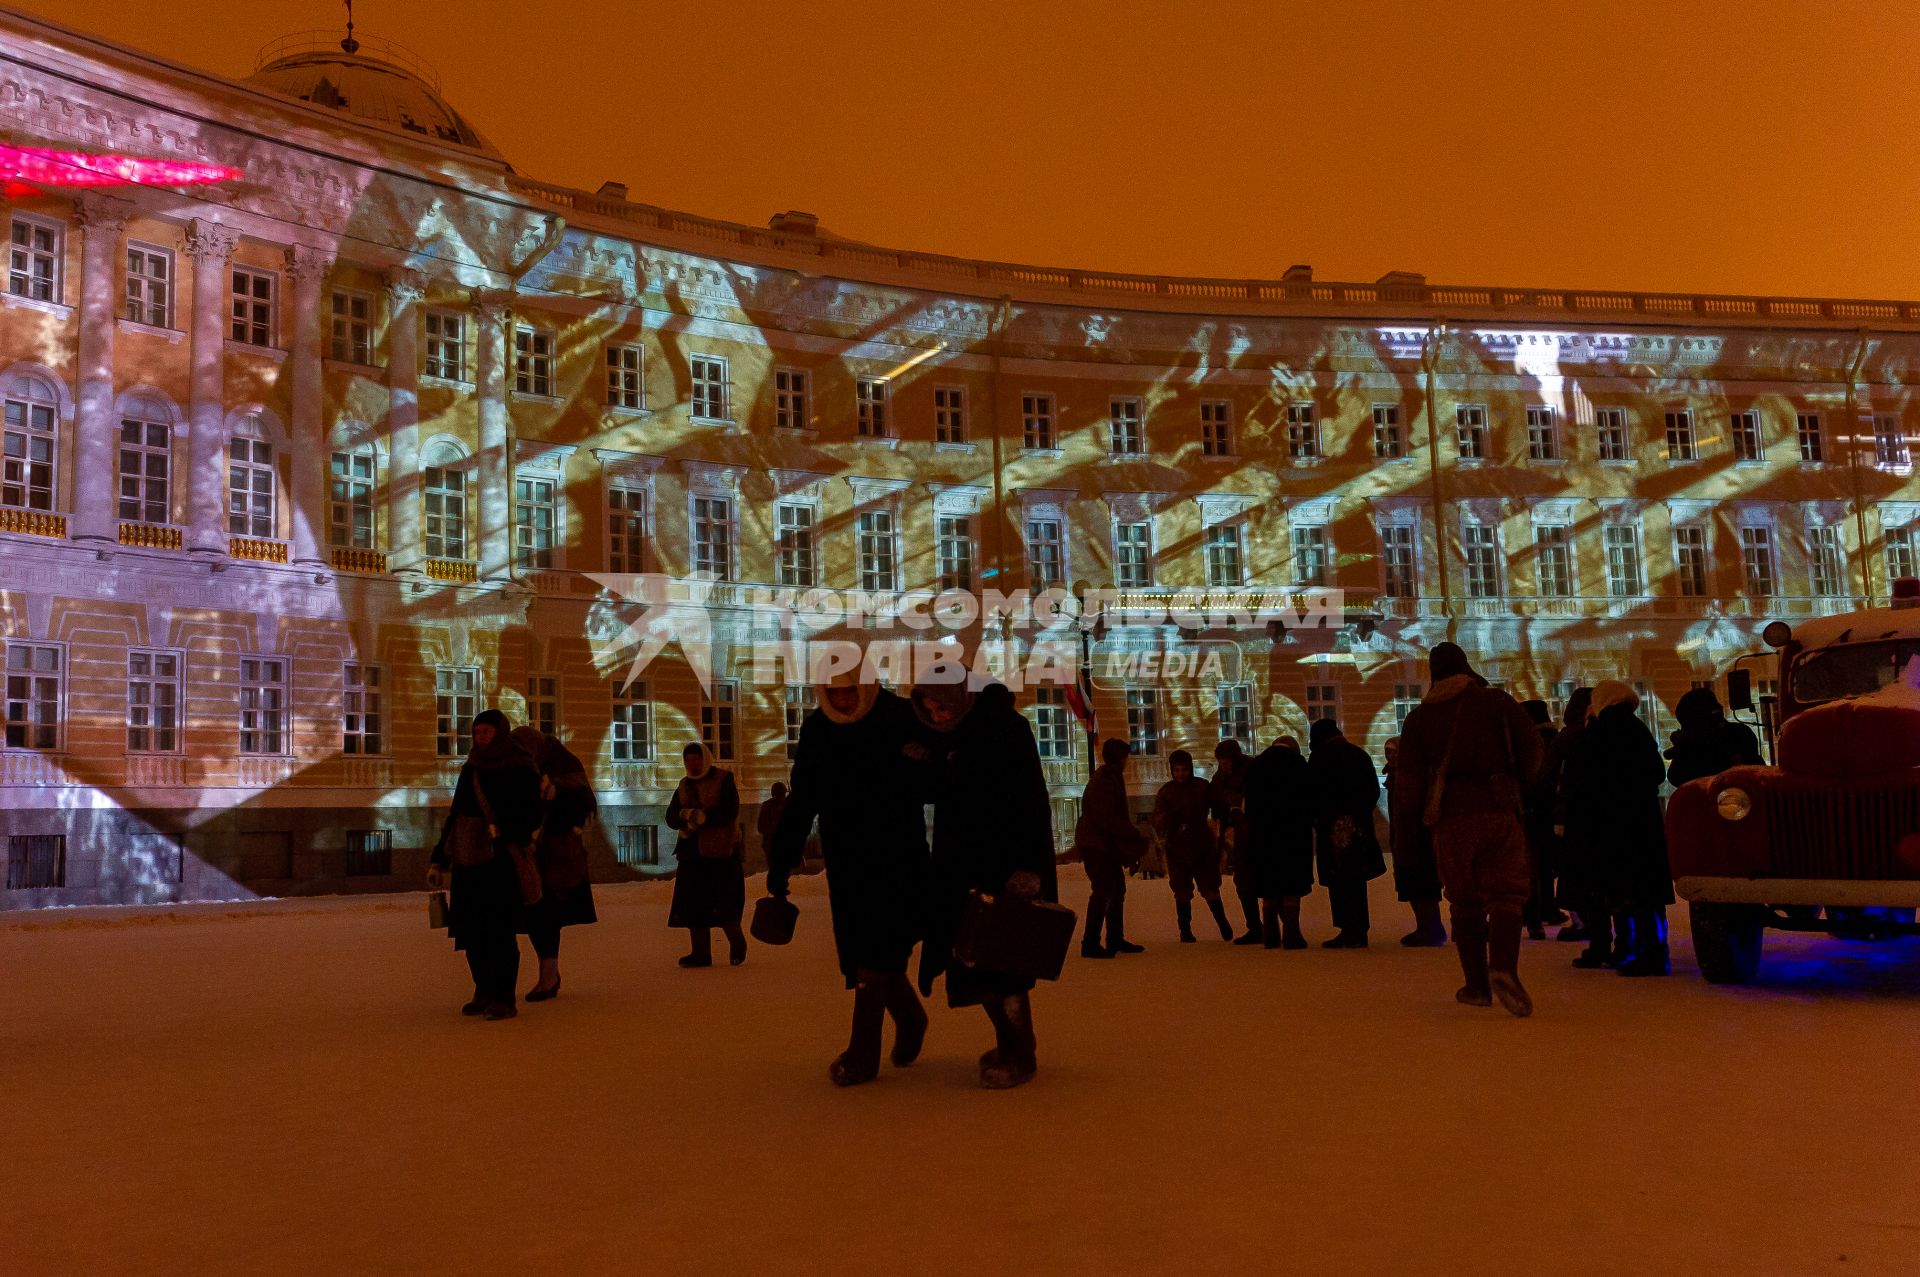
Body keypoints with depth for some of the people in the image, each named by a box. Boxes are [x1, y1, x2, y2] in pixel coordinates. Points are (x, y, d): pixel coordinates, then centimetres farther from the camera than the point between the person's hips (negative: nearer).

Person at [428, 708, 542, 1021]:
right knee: (470, 931, 7)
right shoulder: (470, 770, 14)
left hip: (500, 862, -6)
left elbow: (531, 815, -9)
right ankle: (484, 993, 19)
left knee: (499, 931, -7)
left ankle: (504, 1000, -2)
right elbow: (454, 816, 19)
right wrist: (439, 860, 16)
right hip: (467, 861, 6)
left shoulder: (520, 770, -4)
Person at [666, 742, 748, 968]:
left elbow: (730, 812, -12)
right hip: (692, 851, 6)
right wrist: (686, 815, -14)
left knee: (723, 904, -6)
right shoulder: (684, 786, 16)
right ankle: (701, 953, 6)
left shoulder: (723, 780, -1)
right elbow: (671, 818, 7)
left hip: (721, 851, -6)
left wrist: (703, 818, -17)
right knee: (692, 904, 1)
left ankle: (737, 943, 16)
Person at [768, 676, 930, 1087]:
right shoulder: (816, 730, 3)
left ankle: (862, 1053, -4)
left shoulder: (901, 720, -10)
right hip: (846, 864, 4)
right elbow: (800, 802, 9)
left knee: (875, 954, -10)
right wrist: (780, 860, 7)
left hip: (896, 862, -4)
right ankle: (909, 1019, 33)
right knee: (867, 952, 9)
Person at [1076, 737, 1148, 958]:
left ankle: (1116, 939, 22)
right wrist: (1134, 835, -19)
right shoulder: (1105, 780, -16)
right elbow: (1106, 817, -23)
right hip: (1096, 844, -11)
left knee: (1117, 889, 14)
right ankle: (1090, 944, -10)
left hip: (1105, 844, 11)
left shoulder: (1110, 776, 16)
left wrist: (1132, 835, 13)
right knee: (1103, 891, -11)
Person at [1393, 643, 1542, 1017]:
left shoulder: (1420, 716, 8)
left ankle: (1477, 984, 9)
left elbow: (1408, 777, 3)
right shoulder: (1497, 701, 5)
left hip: (1451, 819, 1)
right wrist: (1520, 786, 17)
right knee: (1505, 894, 0)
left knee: (1465, 901, 10)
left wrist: (1404, 828, 6)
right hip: (1499, 813, -1)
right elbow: (1531, 746, 0)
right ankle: (1503, 967, -24)